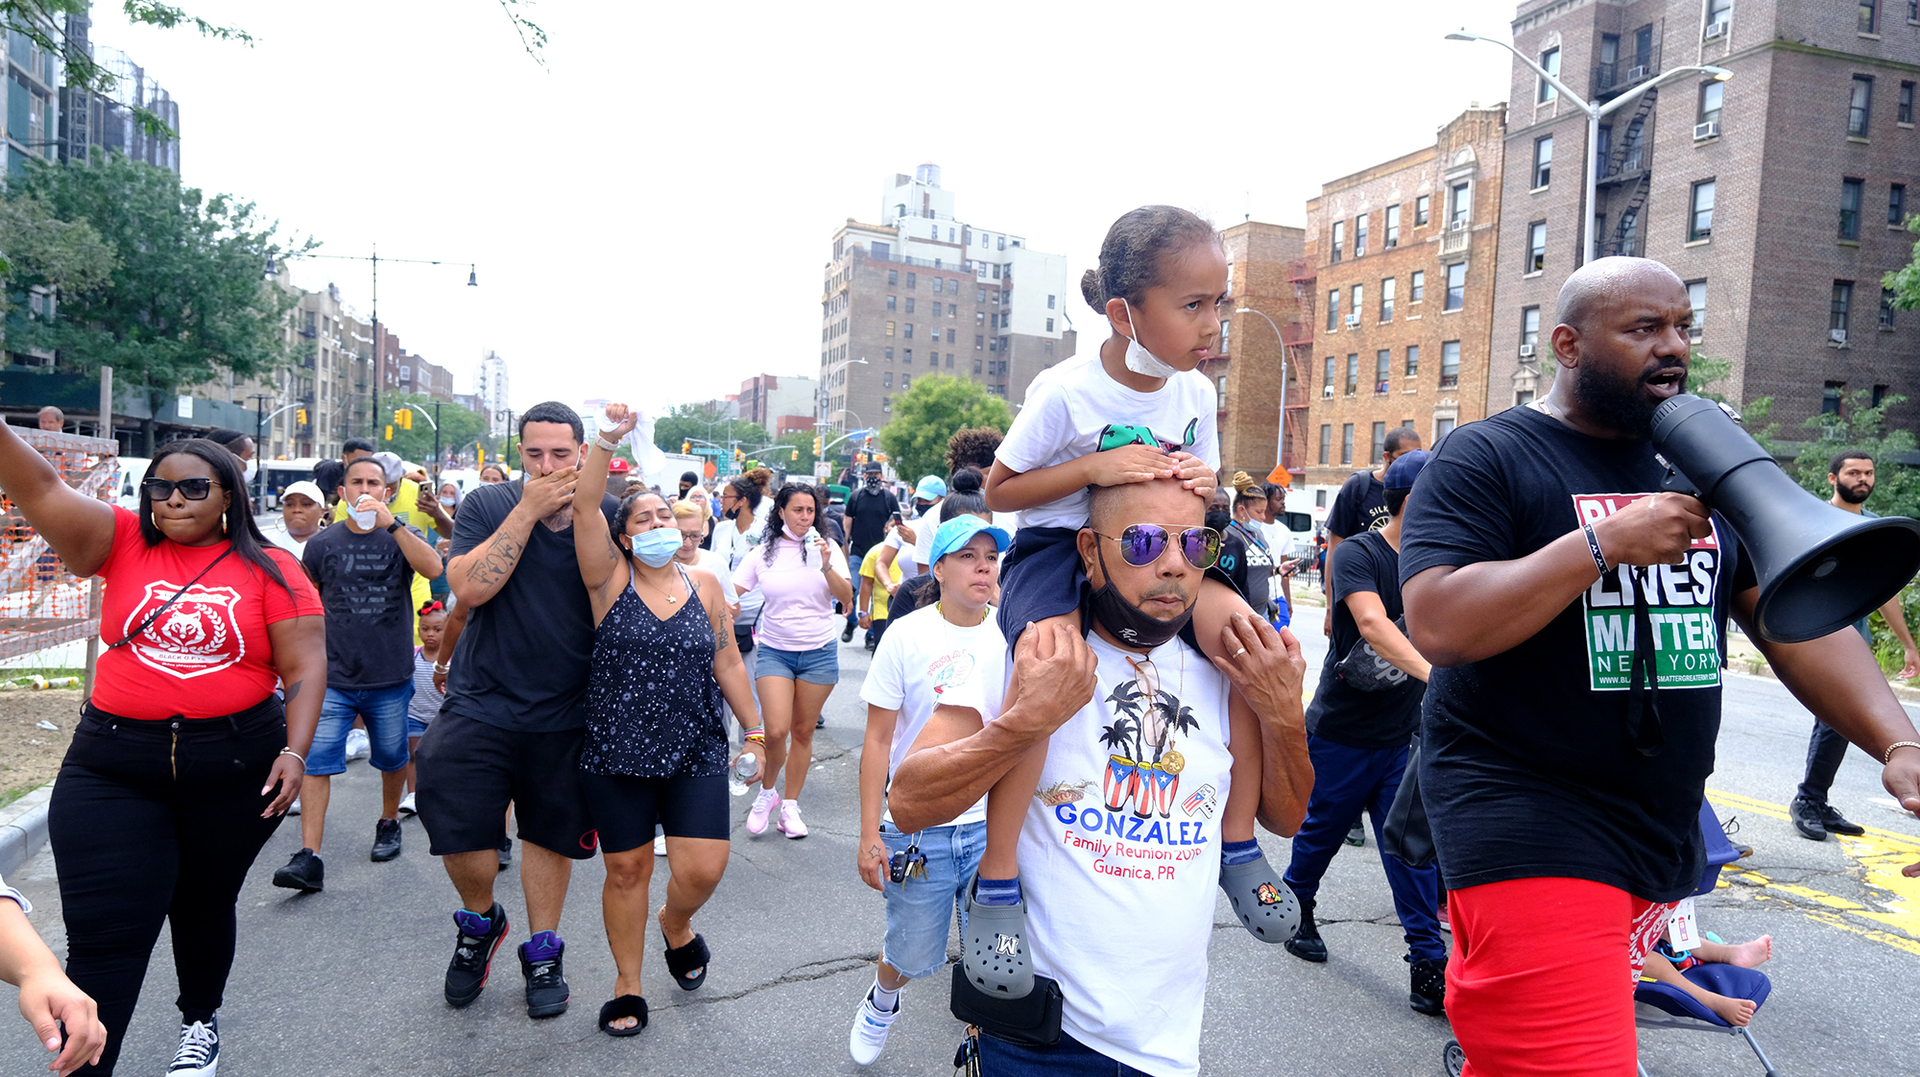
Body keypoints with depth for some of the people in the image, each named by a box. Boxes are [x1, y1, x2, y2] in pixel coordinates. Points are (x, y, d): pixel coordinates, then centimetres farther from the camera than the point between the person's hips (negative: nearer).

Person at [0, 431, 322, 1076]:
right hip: (112, 766, 1)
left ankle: (200, 1020, 43)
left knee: (204, 907, 19)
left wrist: (294, 750, -15)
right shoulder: (123, 543, 3)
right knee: (104, 933, -2)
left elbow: (305, 666, -6)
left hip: (236, 765, 0)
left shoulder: (271, 569, -2)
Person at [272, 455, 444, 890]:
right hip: (332, 677, 0)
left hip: (390, 678, 0)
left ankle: (389, 823, 38)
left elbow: (433, 568, -21)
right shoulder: (323, 543, 4)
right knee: (316, 761, -9)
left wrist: (391, 523, -29)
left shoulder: (401, 537, 0)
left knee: (392, 758, 14)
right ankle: (309, 858, -8)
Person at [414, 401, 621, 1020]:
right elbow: (469, 587, -19)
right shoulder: (487, 506, -3)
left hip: (566, 714, 1)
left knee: (550, 832, 12)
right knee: (459, 833, 0)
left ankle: (542, 951, 32)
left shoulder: (608, 515, -3)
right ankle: (480, 922, 32)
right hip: (481, 704, 0)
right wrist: (528, 511, -20)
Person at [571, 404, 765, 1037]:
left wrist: (754, 731, 9)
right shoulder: (610, 579, -2)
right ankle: (627, 984, 30)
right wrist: (609, 439, -28)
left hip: (696, 754, 2)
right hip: (616, 755, -1)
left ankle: (676, 925, 31)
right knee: (627, 870, 9)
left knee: (703, 869, -5)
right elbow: (583, 509, -18)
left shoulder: (703, 585, 5)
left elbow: (727, 662, 9)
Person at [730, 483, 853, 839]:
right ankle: (766, 792, 15)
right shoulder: (763, 554, 1)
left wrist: (826, 567, -21)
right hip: (775, 651, 0)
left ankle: (790, 806, 21)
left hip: (819, 652, 1)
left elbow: (846, 598, -7)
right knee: (775, 731, -12)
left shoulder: (826, 547, 0)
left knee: (802, 732, 7)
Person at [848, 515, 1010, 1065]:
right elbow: (878, 740, -5)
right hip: (917, 825, -1)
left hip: (994, 823, 2)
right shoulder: (907, 636, -8)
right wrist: (869, 835, -6)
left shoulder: (1013, 635, -2)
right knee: (913, 954, 13)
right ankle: (882, 1000, 48)